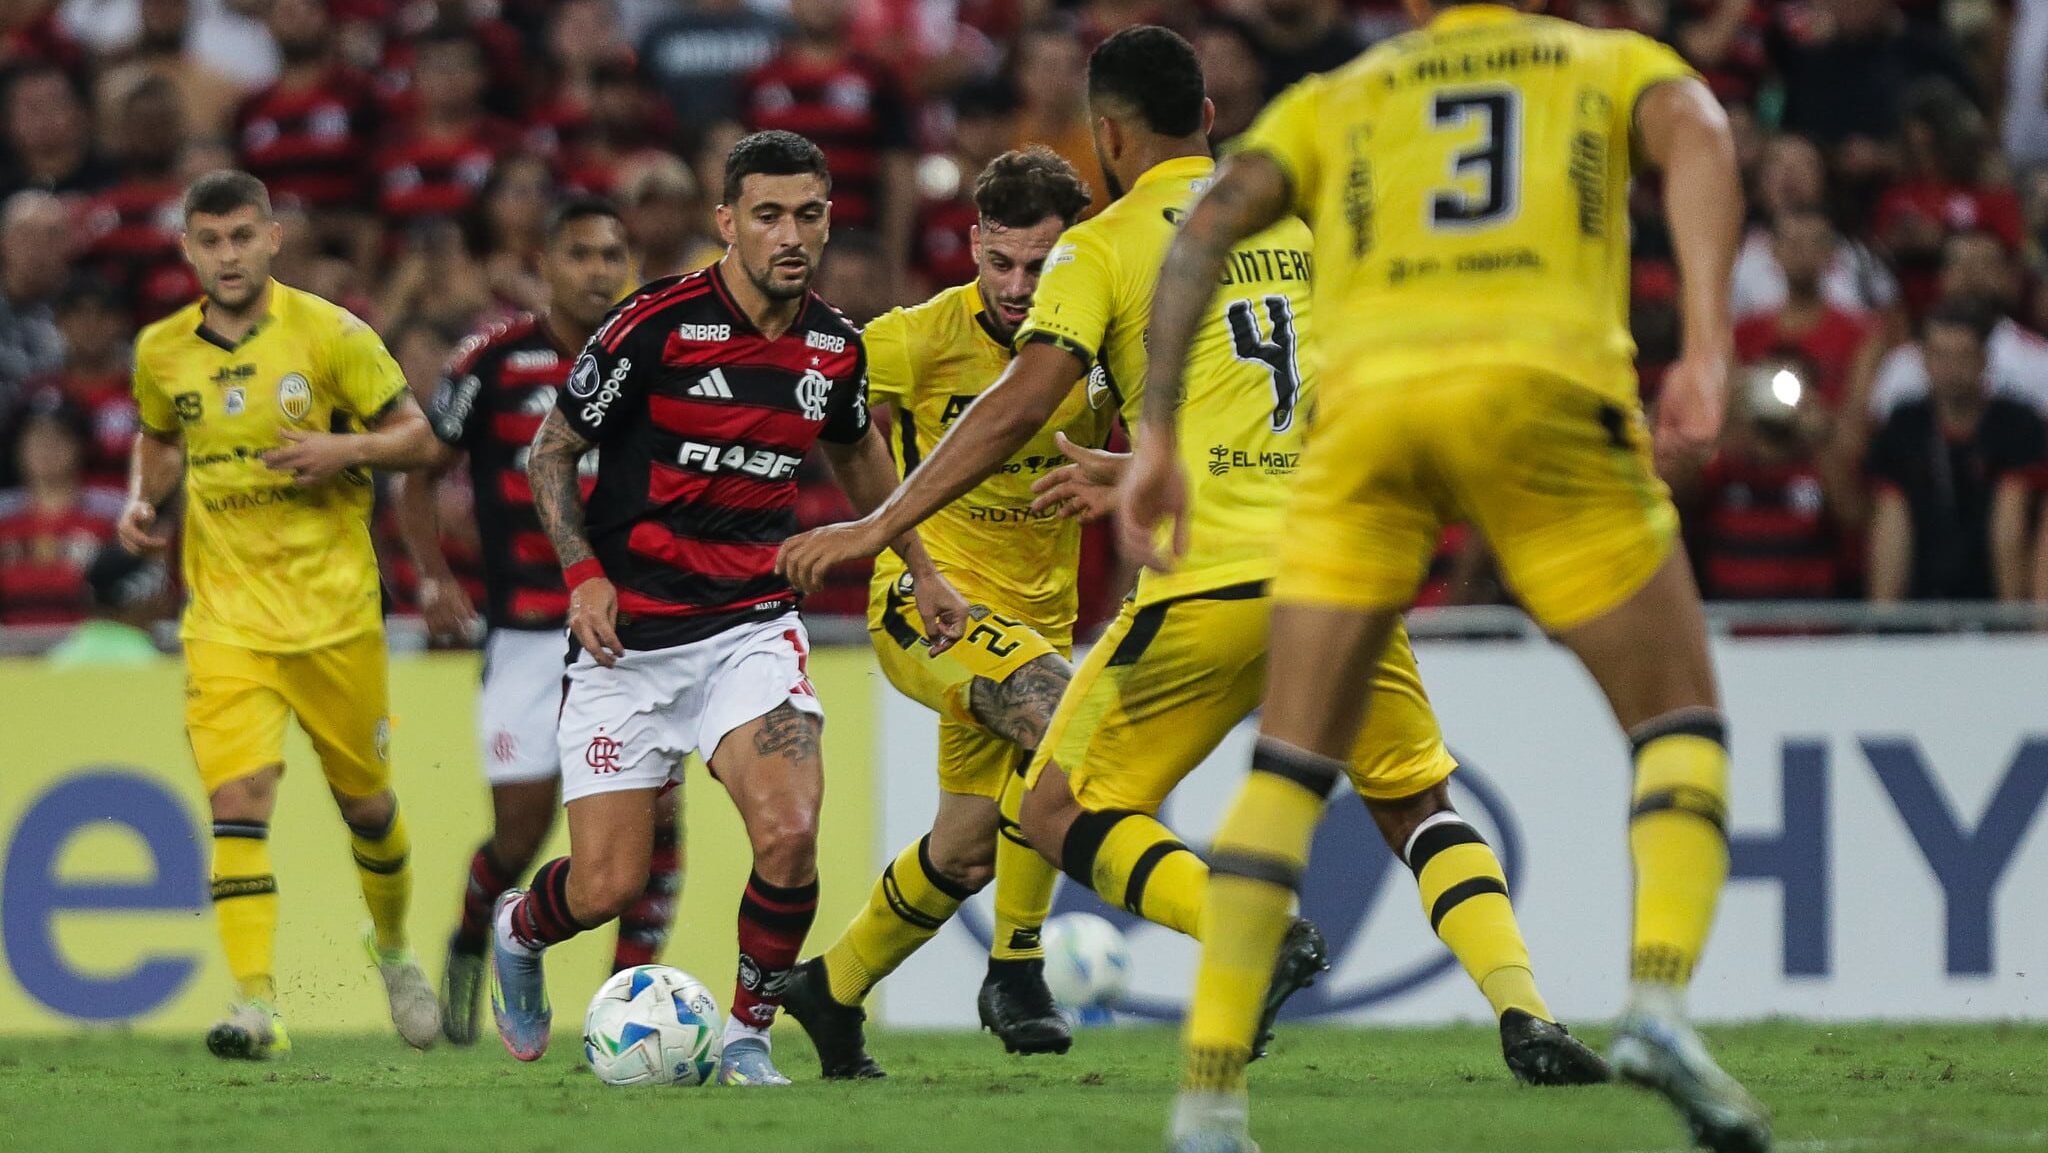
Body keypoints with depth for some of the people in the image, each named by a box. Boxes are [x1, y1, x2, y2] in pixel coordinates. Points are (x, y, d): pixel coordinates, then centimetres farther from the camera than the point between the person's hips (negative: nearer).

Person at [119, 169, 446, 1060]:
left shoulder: (329, 334, -6)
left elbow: (417, 437, -2)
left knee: (365, 800, 12)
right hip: (225, 611, 1)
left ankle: (394, 947, 41)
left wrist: (349, 451, -21)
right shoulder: (162, 352, 3)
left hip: (334, 605, -1)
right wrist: (143, 498, 3)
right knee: (237, 798, -17)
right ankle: (257, 1008, -20)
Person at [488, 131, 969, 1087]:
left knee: (790, 834, -23)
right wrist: (582, 573, -16)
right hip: (629, 637, -3)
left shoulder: (836, 350, 1)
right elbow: (551, 450, -3)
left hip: (752, 629, 3)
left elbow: (856, 452, 25)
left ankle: (747, 1039, 0)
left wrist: (921, 571, 26)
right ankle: (518, 933, 34)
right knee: (607, 886, -4)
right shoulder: (657, 325, -13)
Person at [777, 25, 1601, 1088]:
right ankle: (1523, 1013, -5)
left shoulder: (1100, 249, 3)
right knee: (1418, 806, 19)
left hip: (1207, 584, -4)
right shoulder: (1301, 216, 18)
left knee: (1061, 813, 8)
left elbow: (1019, 409, -9)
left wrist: (881, 524, -6)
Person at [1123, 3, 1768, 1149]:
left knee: (1291, 766, 10)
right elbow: (1698, 137, 3)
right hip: (1548, 390, -1)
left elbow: (1210, 226, 12)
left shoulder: (1335, 97, 30)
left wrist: (1159, 433, 8)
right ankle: (1661, 1002, -14)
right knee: (1682, 725, 12)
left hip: (1367, 407, 1)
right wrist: (1708, 346, -8)